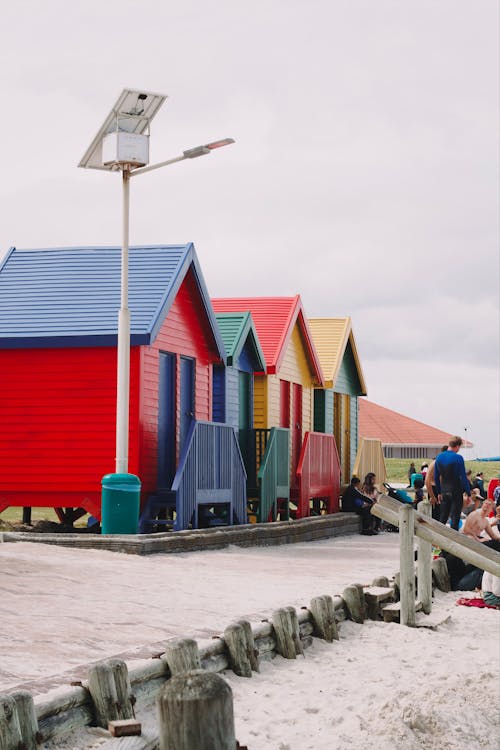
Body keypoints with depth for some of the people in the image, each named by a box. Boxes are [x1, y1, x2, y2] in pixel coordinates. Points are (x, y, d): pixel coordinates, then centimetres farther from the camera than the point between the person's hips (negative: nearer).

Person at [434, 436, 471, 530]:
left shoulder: (439, 457, 4)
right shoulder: (458, 458, -14)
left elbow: (436, 477, 10)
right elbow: (463, 477, -14)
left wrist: (439, 492, 19)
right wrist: (468, 493, -7)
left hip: (444, 492, 5)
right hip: (456, 492, -5)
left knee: (443, 517, 14)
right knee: (455, 517, 0)